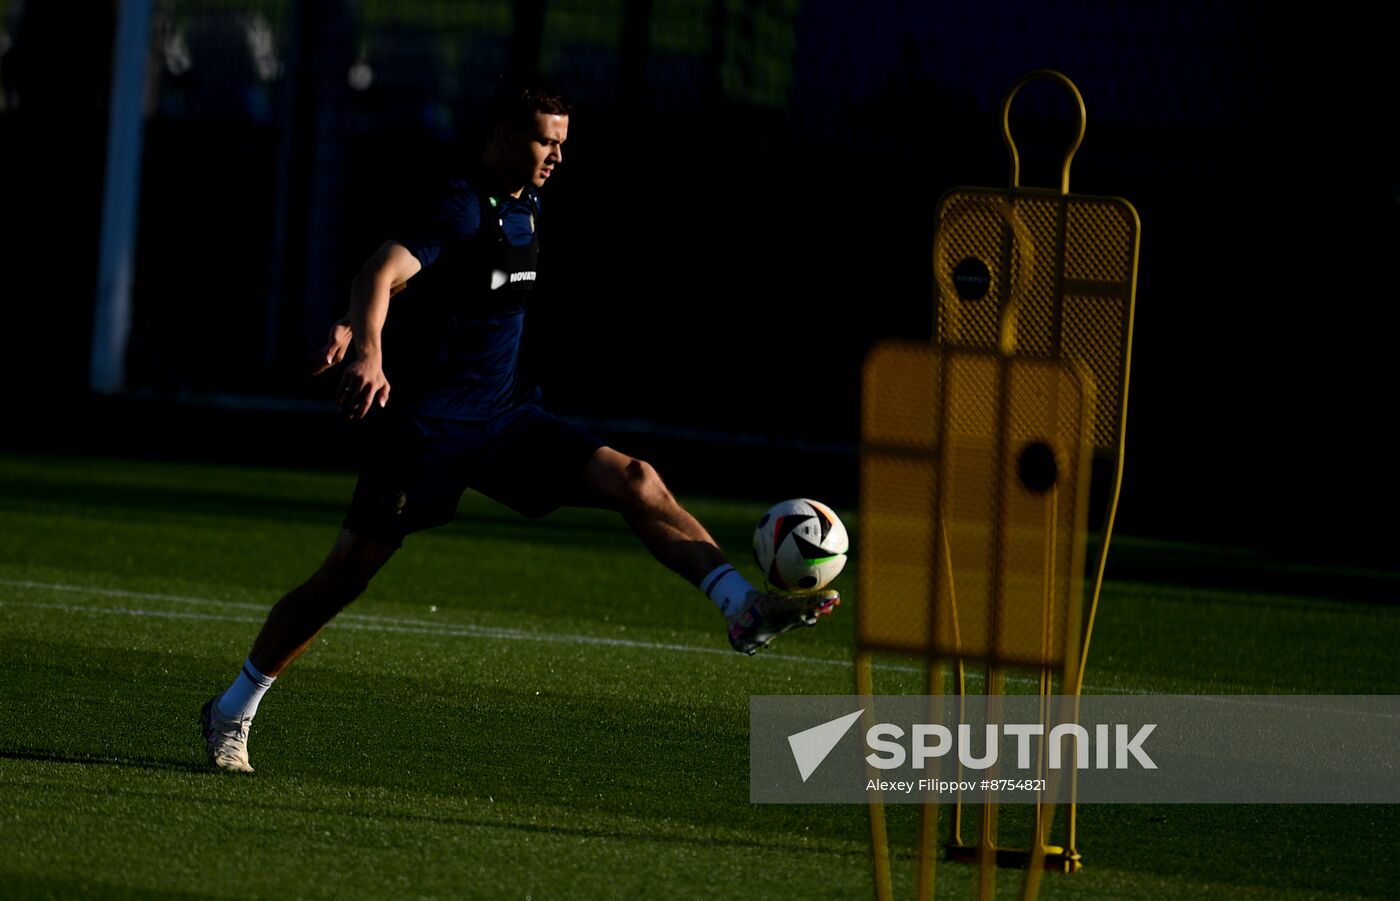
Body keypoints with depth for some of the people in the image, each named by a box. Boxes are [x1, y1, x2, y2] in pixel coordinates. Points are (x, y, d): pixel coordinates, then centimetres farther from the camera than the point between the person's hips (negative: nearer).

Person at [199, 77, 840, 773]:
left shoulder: (524, 207, 10)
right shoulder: (463, 208, -16)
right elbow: (383, 273, -31)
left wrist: (353, 327, 7)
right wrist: (369, 349, -51)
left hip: (499, 416, 8)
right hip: (424, 422, -8)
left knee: (636, 482, -9)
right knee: (347, 574, -4)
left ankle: (744, 610, -15)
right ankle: (233, 710, 9)